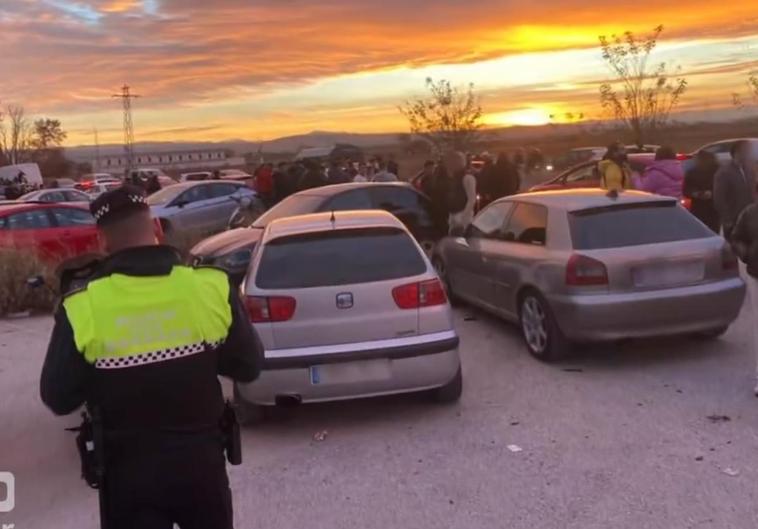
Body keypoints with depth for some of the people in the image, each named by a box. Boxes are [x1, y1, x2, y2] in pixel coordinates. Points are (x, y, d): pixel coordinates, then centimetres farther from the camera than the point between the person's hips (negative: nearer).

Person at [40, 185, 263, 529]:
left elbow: (58, 399, -5)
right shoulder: (211, 286, -15)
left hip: (128, 469, -1)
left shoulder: (81, 308, -17)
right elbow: (248, 367, -3)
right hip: (200, 461, 1)